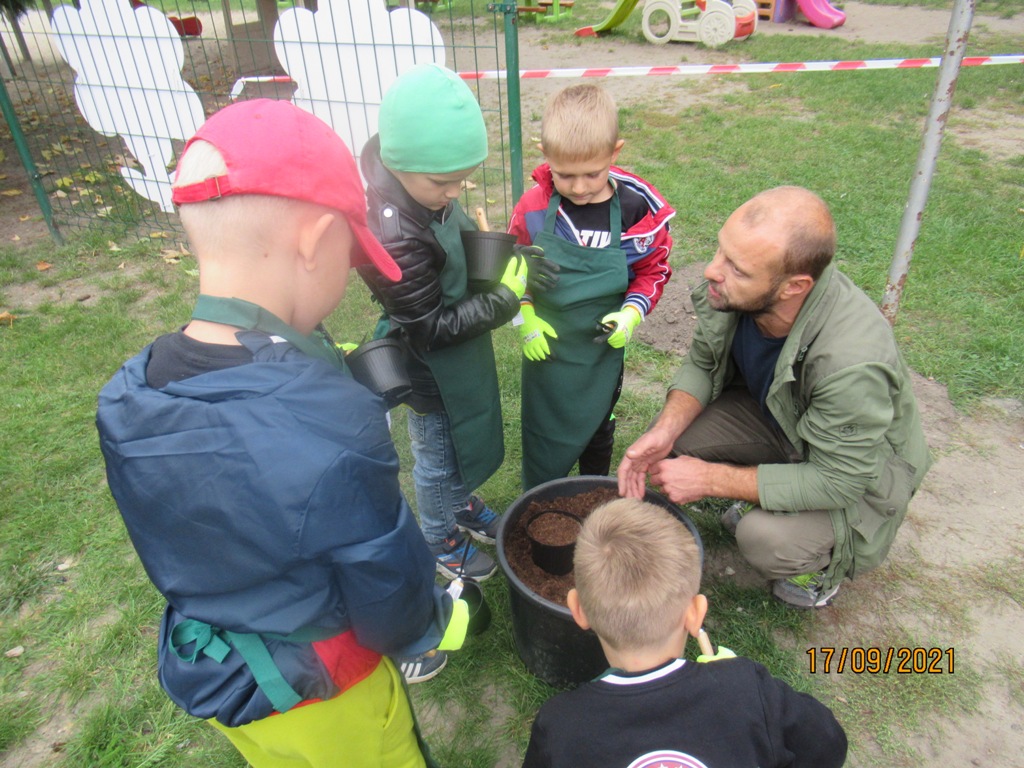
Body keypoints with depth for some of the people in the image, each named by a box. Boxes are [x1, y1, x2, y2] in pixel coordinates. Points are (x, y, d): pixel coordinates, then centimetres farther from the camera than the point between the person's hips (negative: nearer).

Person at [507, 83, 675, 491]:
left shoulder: (636, 208, -17)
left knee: (597, 425, 22)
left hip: (604, 346, 1)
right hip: (545, 346, 0)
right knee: (543, 431, 14)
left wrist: (632, 312, -18)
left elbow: (653, 269, -2)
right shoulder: (533, 207, -15)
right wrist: (526, 316, -11)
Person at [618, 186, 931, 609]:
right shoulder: (729, 288, -26)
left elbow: (837, 481, -30)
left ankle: (823, 561, 9)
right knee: (667, 443, -16)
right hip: (773, 412, 6)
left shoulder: (853, 362, -41)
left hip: (857, 467, -5)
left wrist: (710, 479, -29)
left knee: (765, 538, -30)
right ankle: (758, 497, 15)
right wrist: (665, 431, -25)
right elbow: (701, 363, -7)